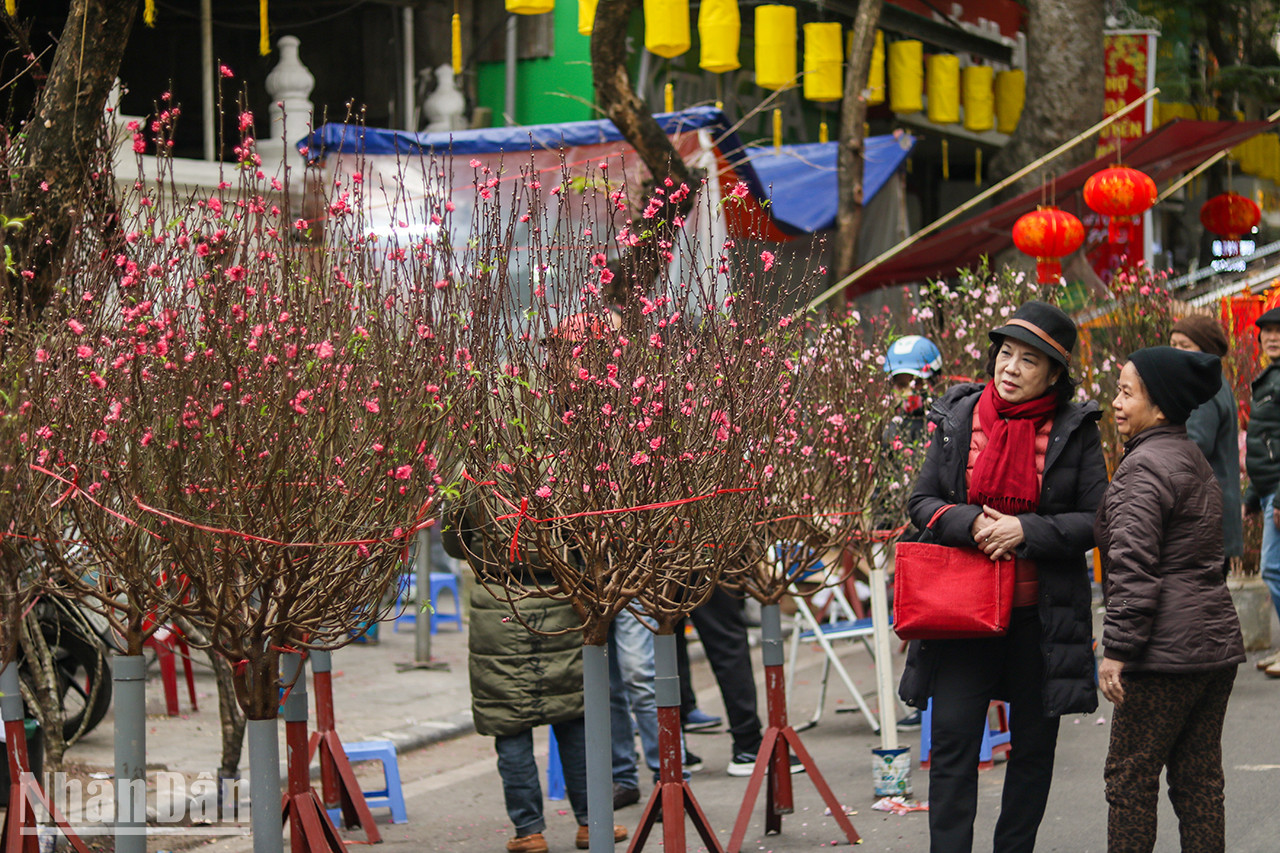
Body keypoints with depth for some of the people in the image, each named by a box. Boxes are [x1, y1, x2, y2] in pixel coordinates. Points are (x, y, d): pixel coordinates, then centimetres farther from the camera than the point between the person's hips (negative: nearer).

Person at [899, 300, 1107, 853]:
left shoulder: (1074, 430, -3)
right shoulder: (958, 418, 2)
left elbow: (1098, 519, -5)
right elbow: (921, 502, 6)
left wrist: (1025, 531, -17)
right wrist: (971, 523, -13)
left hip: (1042, 614, 0)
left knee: (1034, 745, 11)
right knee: (953, 742, -6)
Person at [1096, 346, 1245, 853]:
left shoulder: (1144, 467, -13)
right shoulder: (1195, 461, 17)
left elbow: (1134, 567, -20)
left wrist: (1117, 649, -18)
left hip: (1167, 653, -9)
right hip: (1216, 642, 9)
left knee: (1131, 775, 0)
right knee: (1199, 778, 11)